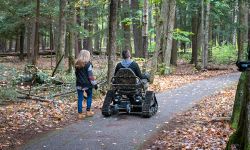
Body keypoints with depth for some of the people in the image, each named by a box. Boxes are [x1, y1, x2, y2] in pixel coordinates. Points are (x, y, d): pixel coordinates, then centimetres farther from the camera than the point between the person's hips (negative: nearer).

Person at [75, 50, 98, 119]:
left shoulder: (77, 64, 5)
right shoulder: (88, 64, -13)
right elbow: (91, 75, -14)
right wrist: (94, 83, -7)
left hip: (79, 84, 4)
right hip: (87, 84, -4)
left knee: (80, 98, 6)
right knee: (89, 96, 15)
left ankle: (80, 113, 6)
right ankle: (88, 111, 16)